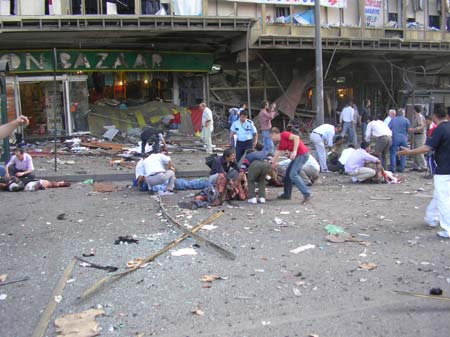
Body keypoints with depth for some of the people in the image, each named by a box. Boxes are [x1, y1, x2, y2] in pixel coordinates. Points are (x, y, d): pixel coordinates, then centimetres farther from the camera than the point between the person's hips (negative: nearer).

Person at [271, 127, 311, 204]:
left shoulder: (284, 134, -8)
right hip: (297, 155, 10)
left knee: (293, 174, -17)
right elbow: (277, 154, 24)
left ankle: (306, 193, -19)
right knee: (288, 173, 14)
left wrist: (294, 151, -25)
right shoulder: (281, 143, 18)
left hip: (302, 154, -10)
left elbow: (296, 137, -21)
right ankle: (287, 194, 23)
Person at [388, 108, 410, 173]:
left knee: (393, 153, 1)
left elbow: (388, 128, 1)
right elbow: (408, 129, 3)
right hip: (404, 138, 0)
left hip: (395, 138, 0)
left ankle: (393, 168, -2)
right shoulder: (406, 120, 1)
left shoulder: (393, 119, 3)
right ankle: (402, 168, 12)